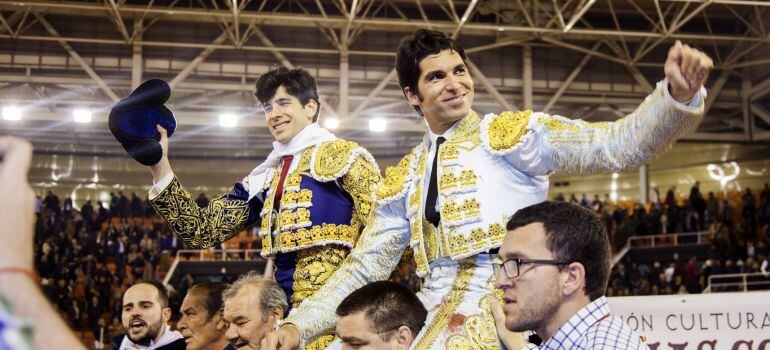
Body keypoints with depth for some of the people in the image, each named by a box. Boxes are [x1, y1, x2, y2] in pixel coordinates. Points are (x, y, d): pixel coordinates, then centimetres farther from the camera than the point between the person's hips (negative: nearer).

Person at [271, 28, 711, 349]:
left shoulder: (511, 132, 3)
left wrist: (678, 96, -27)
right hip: (436, 314, 6)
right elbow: (365, 268, 18)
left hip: (507, 303, -5)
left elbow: (616, 145, -8)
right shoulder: (404, 178, 18)